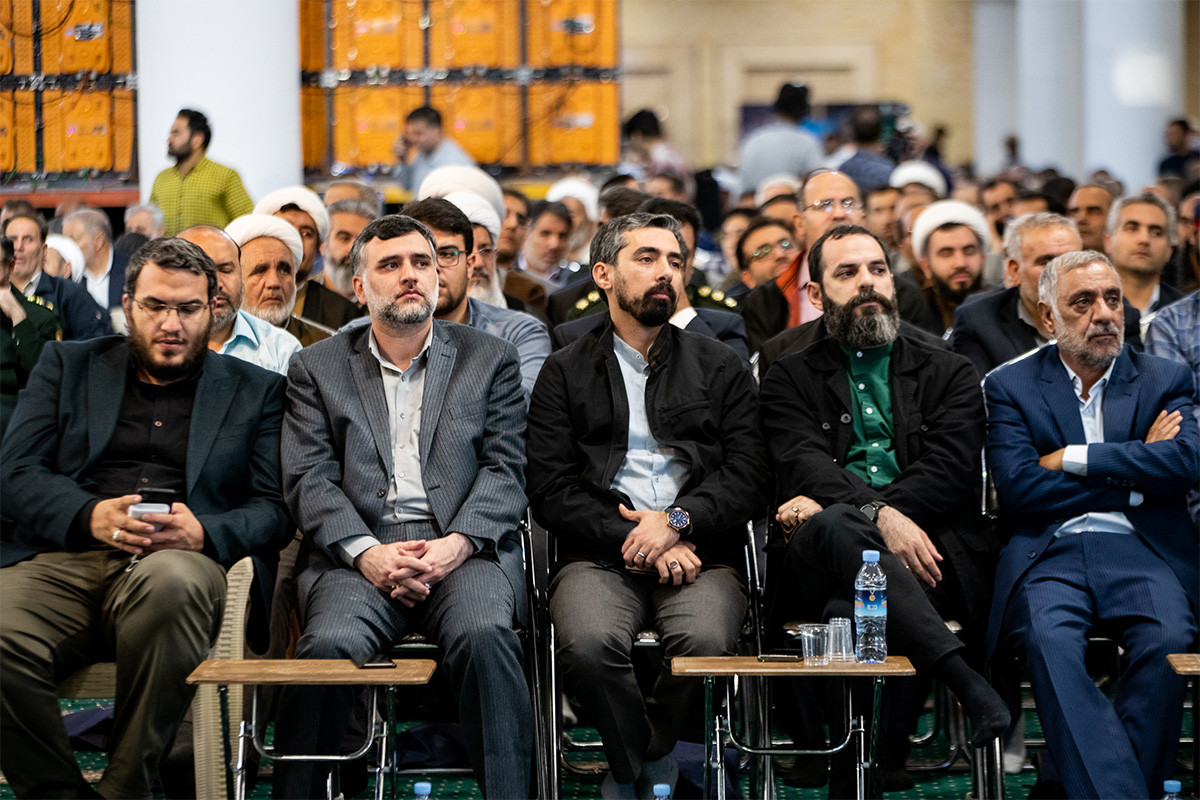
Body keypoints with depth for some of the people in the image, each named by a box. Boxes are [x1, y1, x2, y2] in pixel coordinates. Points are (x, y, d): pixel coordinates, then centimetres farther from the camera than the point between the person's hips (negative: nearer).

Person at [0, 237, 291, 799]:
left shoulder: (255, 391, 21)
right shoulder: (66, 366, 24)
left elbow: (275, 511, 11)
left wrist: (204, 534, -11)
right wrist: (90, 516, -10)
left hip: (180, 564, -1)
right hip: (64, 559, 1)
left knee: (169, 582, -40)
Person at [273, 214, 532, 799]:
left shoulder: (491, 360, 19)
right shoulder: (317, 368, 18)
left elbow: (505, 470, 9)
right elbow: (309, 479, 6)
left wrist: (458, 542, -10)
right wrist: (367, 552, -11)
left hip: (462, 548, 0)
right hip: (361, 549, 0)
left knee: (484, 635, -33)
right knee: (330, 643, -32)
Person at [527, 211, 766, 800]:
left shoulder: (721, 369, 18)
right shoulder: (566, 372, 14)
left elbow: (747, 476, 7)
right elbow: (551, 492, 4)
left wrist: (677, 520, -11)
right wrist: (634, 539, -10)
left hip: (701, 555, 1)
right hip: (599, 557, -1)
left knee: (705, 640, -33)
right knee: (589, 643, -34)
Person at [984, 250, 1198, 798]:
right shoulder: (1011, 387, 13)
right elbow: (1017, 489, -2)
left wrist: (1073, 459, -4)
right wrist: (1134, 475, -1)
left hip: (1141, 552, 1)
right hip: (1049, 554, -1)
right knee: (1049, 640, -34)